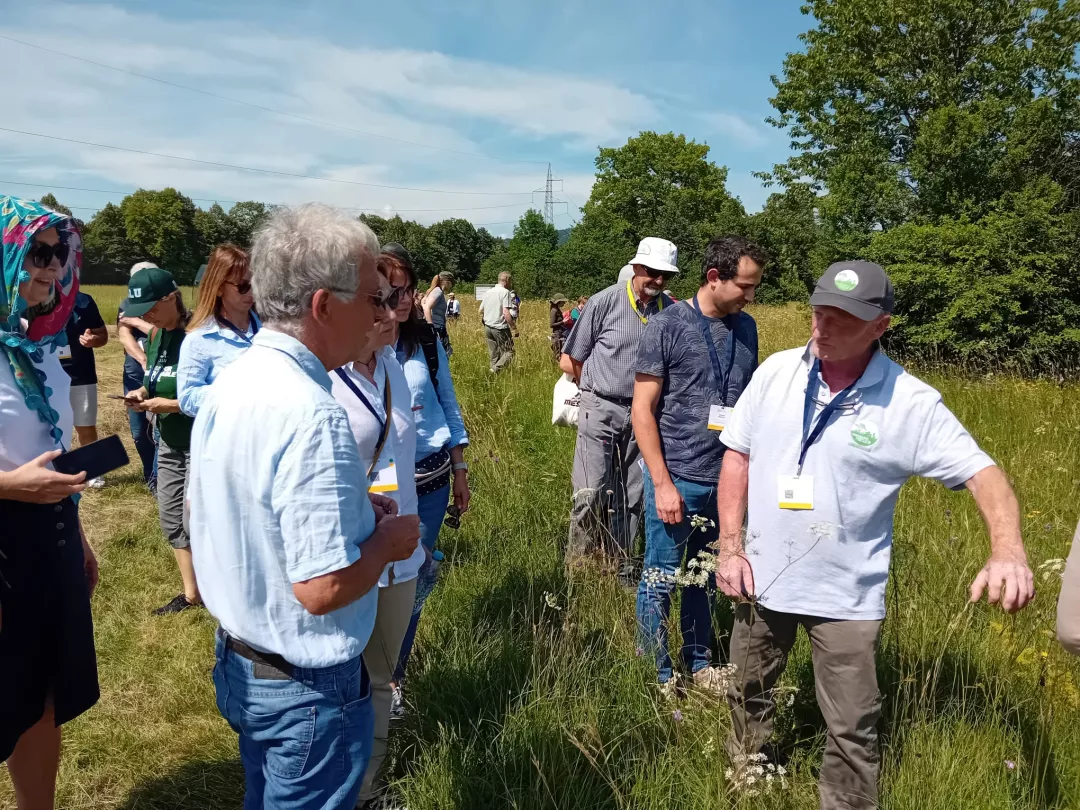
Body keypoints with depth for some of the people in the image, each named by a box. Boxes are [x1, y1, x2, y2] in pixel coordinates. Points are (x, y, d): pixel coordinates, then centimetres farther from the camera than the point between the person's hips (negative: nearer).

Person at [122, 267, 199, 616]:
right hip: (169, 443, 9)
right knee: (172, 520, 16)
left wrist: (170, 405, -22)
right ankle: (191, 594, 31)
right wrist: (143, 392, -1)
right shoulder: (157, 335, 5)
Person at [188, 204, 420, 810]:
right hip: (307, 690, -8)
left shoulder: (230, 384, -1)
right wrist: (389, 540, -14)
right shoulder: (312, 417, -31)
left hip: (238, 665, 9)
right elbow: (323, 588, -31)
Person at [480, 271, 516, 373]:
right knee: (509, 352, 0)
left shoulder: (488, 292, 12)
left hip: (487, 327, 7)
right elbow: (506, 313, -18)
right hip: (500, 328, -7)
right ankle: (496, 369, -18)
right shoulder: (505, 292, -8)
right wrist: (514, 328, -14)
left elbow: (480, 312, 17)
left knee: (493, 355, 11)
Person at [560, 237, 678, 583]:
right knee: (591, 493, -4)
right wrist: (600, 387, 7)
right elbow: (569, 362, 0)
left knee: (632, 496, 10)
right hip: (601, 411, -3)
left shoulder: (671, 311, 0)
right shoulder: (604, 302, -7)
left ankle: (622, 568, 24)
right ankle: (576, 568, 12)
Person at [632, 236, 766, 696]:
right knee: (661, 580, 7)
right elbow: (643, 410, -8)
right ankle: (657, 676, 23)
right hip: (678, 479, -4)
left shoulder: (745, 328, 7)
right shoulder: (667, 325, -8)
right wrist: (662, 483, -13)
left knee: (706, 577, 17)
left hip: (727, 480, 5)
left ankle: (699, 663, 34)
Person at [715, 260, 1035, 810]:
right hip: (762, 575, 4)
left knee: (852, 732, 7)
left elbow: (983, 474, -13)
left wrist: (1007, 550, -32)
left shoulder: (910, 403, -14)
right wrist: (731, 547, -4)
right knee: (747, 695, 22)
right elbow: (737, 456, 0)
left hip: (846, 595, -3)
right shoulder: (776, 372, -6)